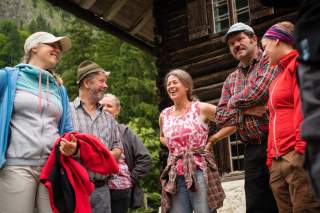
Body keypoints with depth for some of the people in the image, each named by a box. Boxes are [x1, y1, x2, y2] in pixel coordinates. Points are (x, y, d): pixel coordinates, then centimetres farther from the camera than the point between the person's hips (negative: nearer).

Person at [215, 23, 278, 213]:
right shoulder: (230, 80, 18)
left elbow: (259, 91, -18)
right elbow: (220, 117, 11)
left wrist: (235, 103, 0)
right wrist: (246, 110, -7)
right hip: (253, 150, 6)